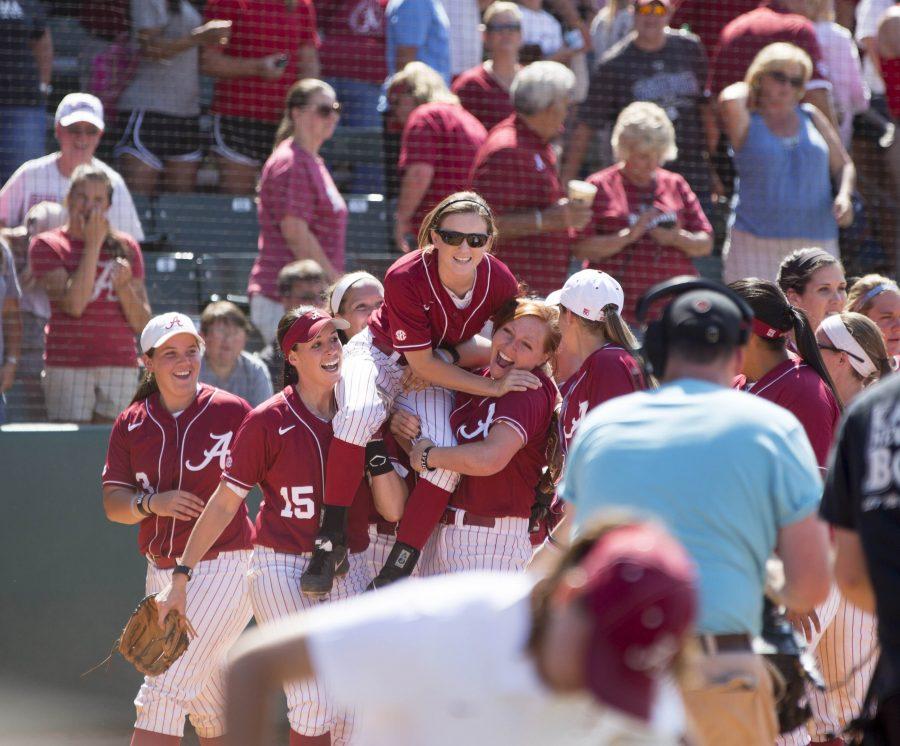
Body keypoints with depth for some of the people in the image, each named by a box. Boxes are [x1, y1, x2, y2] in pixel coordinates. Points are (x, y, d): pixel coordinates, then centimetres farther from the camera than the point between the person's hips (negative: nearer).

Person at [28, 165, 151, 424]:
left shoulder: (125, 247, 11)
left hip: (121, 365, 3)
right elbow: (74, 304, -14)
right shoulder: (46, 245, 1)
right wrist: (94, 244, -10)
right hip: (67, 365, -3)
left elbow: (142, 323, 10)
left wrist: (123, 285, -9)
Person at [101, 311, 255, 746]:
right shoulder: (131, 424, 6)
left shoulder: (231, 412, -5)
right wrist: (152, 503, -16)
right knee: (207, 701, 16)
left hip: (223, 567, -5)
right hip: (163, 572, 5)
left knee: (164, 691, -14)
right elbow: (113, 503, 4)